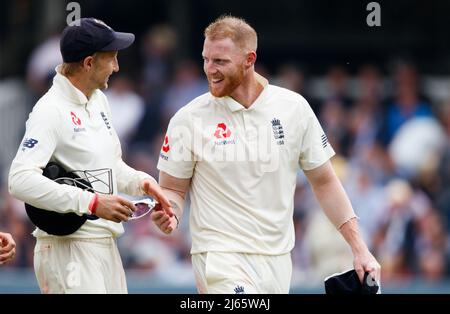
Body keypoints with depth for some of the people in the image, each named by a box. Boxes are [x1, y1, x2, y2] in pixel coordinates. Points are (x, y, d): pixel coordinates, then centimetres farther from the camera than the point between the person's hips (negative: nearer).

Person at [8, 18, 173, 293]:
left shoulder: (99, 101, 14)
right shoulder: (51, 111, -15)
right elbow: (21, 180, -27)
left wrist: (141, 182, 5)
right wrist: (92, 203, -29)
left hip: (106, 248, 9)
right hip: (68, 248, -9)